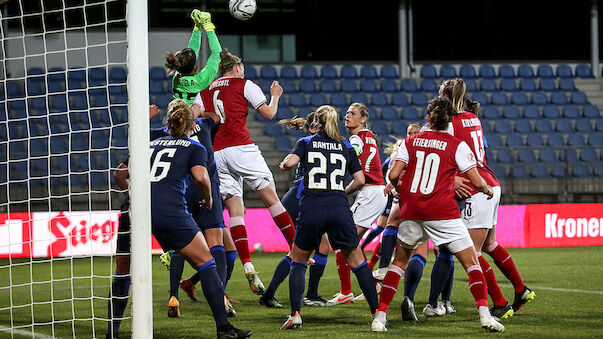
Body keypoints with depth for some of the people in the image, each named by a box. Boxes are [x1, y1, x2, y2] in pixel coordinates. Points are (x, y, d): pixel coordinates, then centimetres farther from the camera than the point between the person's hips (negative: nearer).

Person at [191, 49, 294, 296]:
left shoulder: (205, 92, 20)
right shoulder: (244, 84, 9)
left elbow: (193, 115, 4)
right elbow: (268, 113, 11)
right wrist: (275, 96, 28)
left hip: (215, 153, 4)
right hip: (240, 147, -4)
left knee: (235, 210, 0)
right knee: (271, 197, 1)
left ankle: (248, 267, -12)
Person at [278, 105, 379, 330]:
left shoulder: (306, 143, 9)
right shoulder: (346, 147, 14)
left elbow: (289, 162, -9)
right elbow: (360, 180, 11)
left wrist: (283, 165, 14)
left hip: (311, 208, -1)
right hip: (340, 209, 1)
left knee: (298, 261, 14)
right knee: (356, 261, 12)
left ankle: (295, 315, 1)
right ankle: (377, 310, 7)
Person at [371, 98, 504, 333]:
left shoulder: (411, 141, 7)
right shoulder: (457, 145, 0)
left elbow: (393, 175, 0)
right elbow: (477, 182, -1)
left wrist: (400, 189, 22)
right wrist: (487, 190, 20)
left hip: (412, 211, 3)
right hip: (443, 213, -3)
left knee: (399, 262, 18)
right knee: (471, 262, 4)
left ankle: (380, 316, 7)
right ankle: (484, 312, -13)